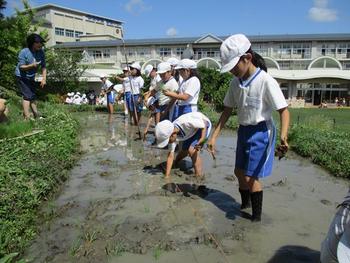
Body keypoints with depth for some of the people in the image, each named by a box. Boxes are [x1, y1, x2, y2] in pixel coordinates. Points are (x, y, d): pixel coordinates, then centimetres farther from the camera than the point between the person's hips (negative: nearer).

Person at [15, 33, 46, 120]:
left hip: (31, 77, 6)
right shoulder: (24, 52, -23)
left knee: (33, 96, 13)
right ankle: (27, 117, -13)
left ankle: (36, 115, 21)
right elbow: (21, 67, -22)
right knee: (27, 95, -14)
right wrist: (32, 65, -39)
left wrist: (44, 78, -16)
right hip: (21, 76, -6)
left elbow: (43, 66, -7)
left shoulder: (41, 52, -9)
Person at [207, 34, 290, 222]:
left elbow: (284, 110, -22)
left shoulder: (266, 81, -22)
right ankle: (245, 204, 43)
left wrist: (283, 137, -39)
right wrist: (214, 136, 0)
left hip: (260, 132, -7)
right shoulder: (236, 82, -2)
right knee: (239, 172, 17)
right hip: (243, 131, 7)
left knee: (251, 177, -2)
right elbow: (228, 110, 3)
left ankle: (257, 217, 19)